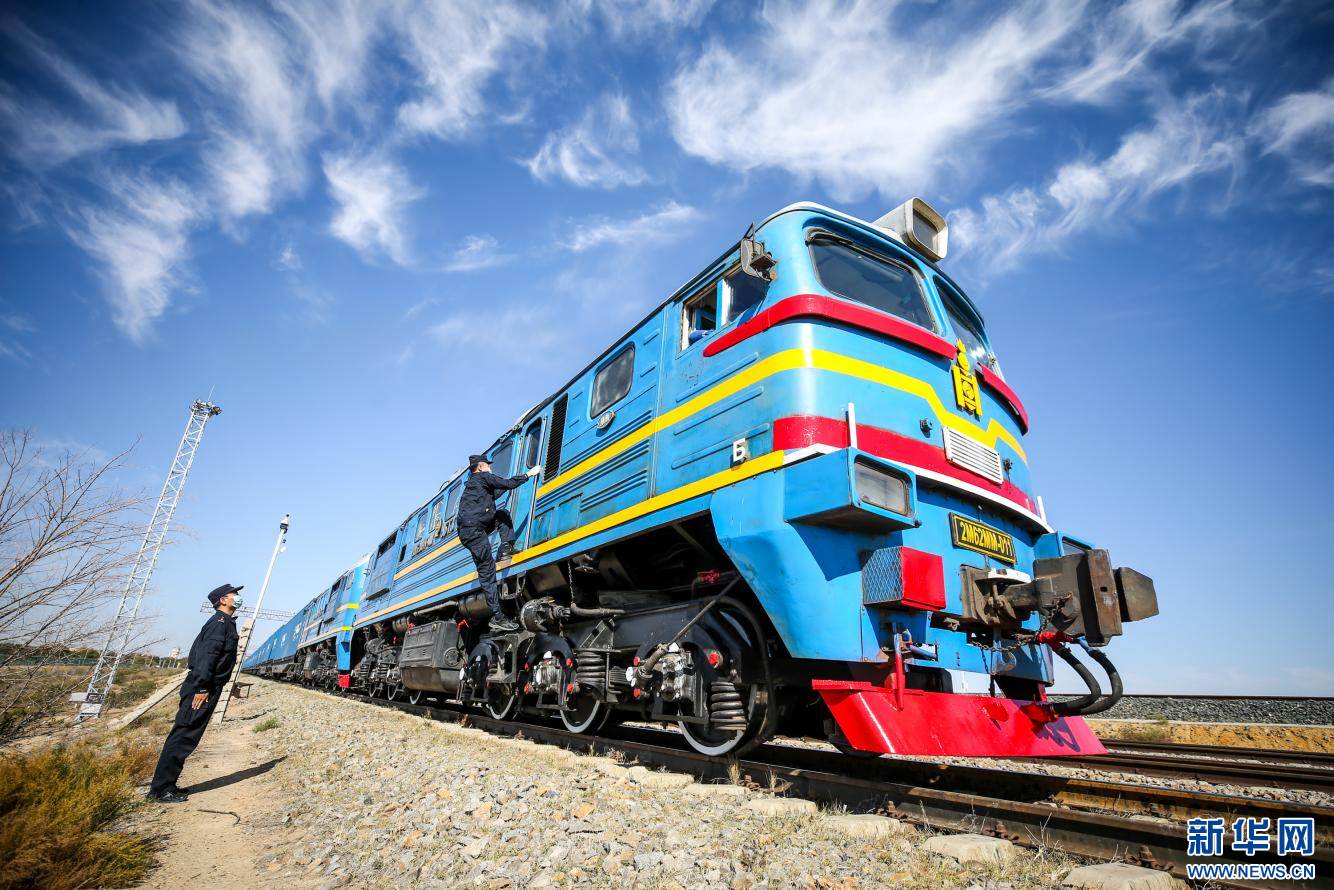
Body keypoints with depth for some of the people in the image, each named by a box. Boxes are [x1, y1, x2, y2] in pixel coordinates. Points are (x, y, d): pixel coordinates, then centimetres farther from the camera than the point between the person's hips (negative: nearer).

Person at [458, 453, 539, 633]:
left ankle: (506, 549, 6)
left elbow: (492, 495, 39)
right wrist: (529, 474, 4)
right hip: (473, 531, -9)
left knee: (503, 514, 21)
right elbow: (508, 483, -6)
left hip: (469, 530, 9)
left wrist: (506, 485, 40)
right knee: (487, 573, -10)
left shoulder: (472, 483, 26)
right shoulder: (483, 476, 1)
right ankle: (497, 618, -11)